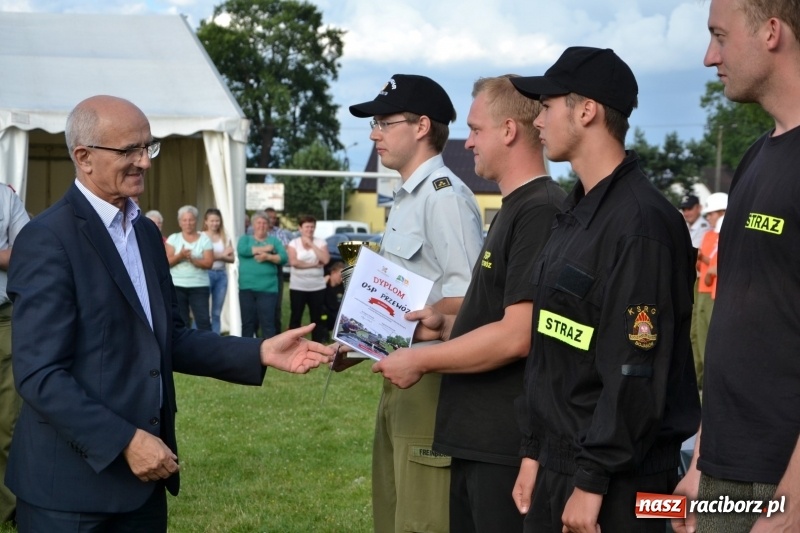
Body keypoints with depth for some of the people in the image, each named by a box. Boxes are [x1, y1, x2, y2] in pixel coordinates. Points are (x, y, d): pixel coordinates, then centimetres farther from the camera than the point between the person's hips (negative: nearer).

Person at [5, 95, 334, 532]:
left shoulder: (145, 232, 13)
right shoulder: (47, 239, -14)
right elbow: (40, 375, -18)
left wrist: (260, 353, 2)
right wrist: (125, 441, -20)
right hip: (73, 483, -8)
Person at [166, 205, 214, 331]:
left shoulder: (204, 239, 3)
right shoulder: (173, 238, 6)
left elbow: (208, 263, -6)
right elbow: (167, 262, -3)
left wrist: (192, 259, -21)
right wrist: (180, 256, -21)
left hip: (199, 286, -1)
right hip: (176, 286, 1)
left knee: (203, 320, -8)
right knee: (180, 321, 5)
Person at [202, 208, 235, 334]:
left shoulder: (225, 238, 11)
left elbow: (232, 258, 4)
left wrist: (218, 256, -13)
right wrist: (221, 255, -7)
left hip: (221, 275, 4)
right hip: (206, 274, -4)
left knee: (217, 313, 8)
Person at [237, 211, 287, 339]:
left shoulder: (274, 241, 13)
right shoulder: (245, 239, 12)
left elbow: (284, 257, -2)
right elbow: (242, 250, -10)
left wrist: (268, 257, -19)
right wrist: (264, 248, -8)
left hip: (267, 288, -1)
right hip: (247, 287, 1)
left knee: (267, 322, -6)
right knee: (247, 321, 5)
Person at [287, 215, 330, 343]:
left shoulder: (321, 242, 3)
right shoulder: (294, 243, -1)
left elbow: (325, 260, -11)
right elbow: (293, 262, -14)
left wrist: (311, 244, -10)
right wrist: (314, 265, -13)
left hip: (317, 287, 2)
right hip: (298, 287, -2)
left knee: (317, 317, 7)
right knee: (296, 316, 3)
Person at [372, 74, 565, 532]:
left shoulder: (540, 212, -17)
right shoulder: (517, 208, 16)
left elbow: (517, 336, -22)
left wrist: (421, 360, -13)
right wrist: (449, 325, 10)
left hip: (507, 445, -10)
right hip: (477, 439, 10)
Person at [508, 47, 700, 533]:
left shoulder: (642, 223, -18)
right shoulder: (576, 213, 12)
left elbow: (637, 373, -21)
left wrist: (592, 482, -20)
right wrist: (534, 453, 13)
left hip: (618, 480, -9)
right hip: (560, 466, 9)